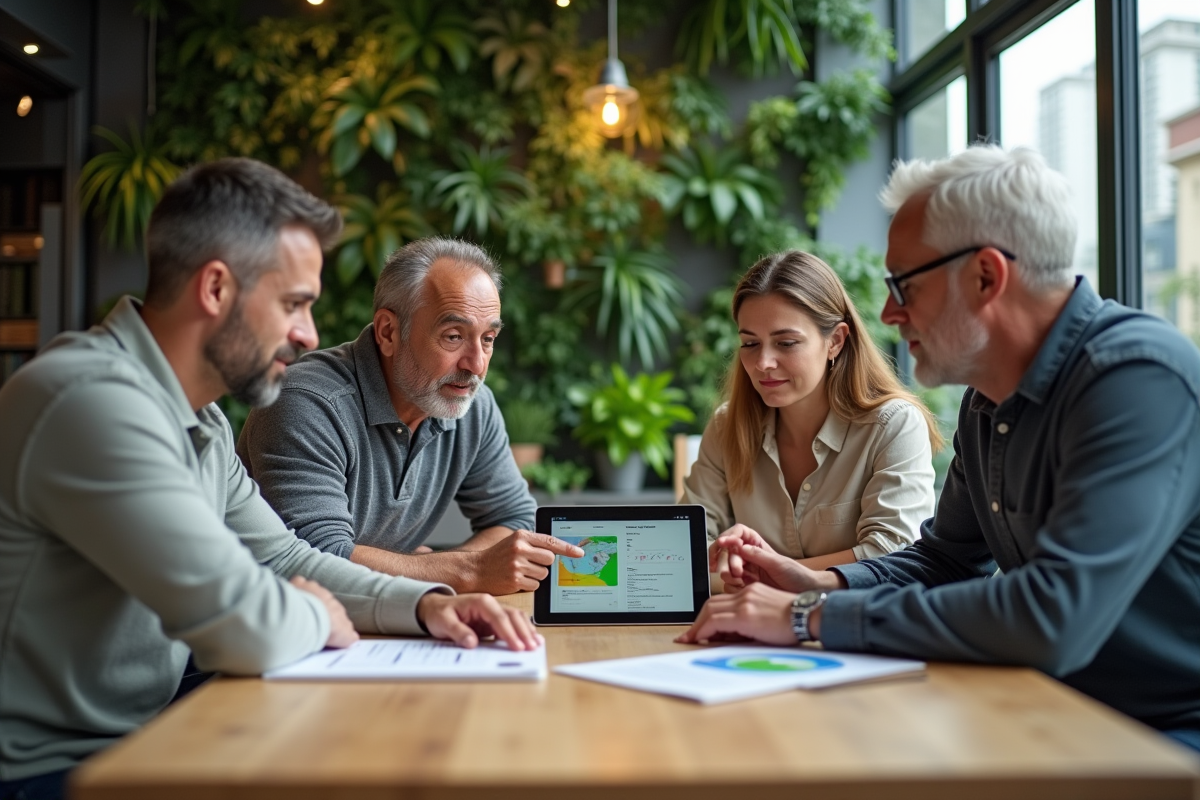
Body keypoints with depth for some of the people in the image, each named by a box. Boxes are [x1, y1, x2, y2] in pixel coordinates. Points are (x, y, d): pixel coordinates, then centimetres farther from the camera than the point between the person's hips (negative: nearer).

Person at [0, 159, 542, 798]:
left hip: (143, 735, 9)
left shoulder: (201, 423, 7)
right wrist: (316, 616, -9)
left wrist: (424, 604, -1)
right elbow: (246, 628, -32)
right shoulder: (94, 399, -26)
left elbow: (282, 557, 15)